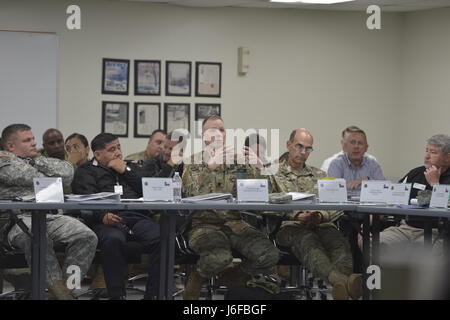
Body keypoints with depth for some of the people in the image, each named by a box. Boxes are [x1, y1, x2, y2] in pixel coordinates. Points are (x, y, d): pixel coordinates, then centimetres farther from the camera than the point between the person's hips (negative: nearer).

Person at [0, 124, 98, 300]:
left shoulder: (35, 160, 29)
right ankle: (58, 289, -34)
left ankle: (67, 283, -20)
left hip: (50, 216, 6)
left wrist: (36, 161, 7)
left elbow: (68, 172, 11)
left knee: (86, 236, -20)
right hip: (19, 218, -6)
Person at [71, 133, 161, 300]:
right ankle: (117, 295, -31)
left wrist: (126, 171, 9)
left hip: (137, 217, 4)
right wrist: (103, 216, -22)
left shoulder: (131, 167, 33)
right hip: (107, 220, -3)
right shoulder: (86, 171, 19)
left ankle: (152, 294, -25)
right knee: (114, 239, -40)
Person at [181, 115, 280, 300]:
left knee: (269, 255, -23)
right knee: (219, 256, -37)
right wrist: (210, 167, -22)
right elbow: (192, 195, -10)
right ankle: (197, 278, -2)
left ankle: (239, 275, 9)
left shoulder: (237, 159, 15)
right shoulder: (193, 162, 7)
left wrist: (251, 168, -8)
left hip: (235, 223, 3)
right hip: (204, 223, -3)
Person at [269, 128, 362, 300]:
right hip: (289, 226, -4)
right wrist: (297, 216, -15)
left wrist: (321, 215, -6)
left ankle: (341, 284, -65)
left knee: (340, 243, -33)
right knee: (309, 242, -39)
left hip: (321, 224, 4)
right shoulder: (275, 175, 18)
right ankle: (340, 279, -68)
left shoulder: (319, 175, 30)